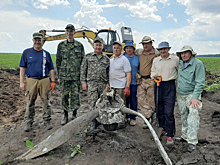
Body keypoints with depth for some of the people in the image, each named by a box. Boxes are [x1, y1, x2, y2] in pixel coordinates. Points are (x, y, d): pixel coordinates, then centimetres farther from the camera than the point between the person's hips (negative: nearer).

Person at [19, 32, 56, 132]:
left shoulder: (46, 54, 10)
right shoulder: (27, 52, 8)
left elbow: (51, 69, 12)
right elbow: (22, 68, 6)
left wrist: (53, 81, 4)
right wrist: (21, 82, -1)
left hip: (44, 80, 1)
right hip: (31, 80, 0)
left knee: (46, 102, 3)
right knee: (30, 103, 4)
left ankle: (47, 121, 14)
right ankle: (28, 123, 15)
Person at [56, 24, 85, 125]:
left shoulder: (79, 45, 6)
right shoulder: (61, 45, 8)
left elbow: (83, 61, 7)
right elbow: (58, 61, 9)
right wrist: (58, 76, 5)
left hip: (76, 75, -1)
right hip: (64, 75, 1)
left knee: (75, 95, 2)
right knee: (64, 95, 6)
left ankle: (74, 115, 17)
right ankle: (65, 115, 19)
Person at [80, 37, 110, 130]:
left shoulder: (106, 59, 12)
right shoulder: (88, 57, 7)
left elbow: (109, 73, 15)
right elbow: (83, 70, 6)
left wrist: (108, 83, 5)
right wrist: (83, 82, 0)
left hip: (103, 84, 2)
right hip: (91, 83, -2)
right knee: (93, 103, -6)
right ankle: (94, 122, 1)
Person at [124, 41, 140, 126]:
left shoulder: (137, 58, 7)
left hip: (134, 83, 0)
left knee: (133, 101, 3)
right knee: (125, 100, 4)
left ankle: (132, 118, 15)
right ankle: (125, 117, 19)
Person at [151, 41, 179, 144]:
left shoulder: (175, 59, 0)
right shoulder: (155, 60, 9)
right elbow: (152, 71, 19)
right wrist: (154, 75, -4)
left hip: (170, 86, -4)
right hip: (158, 86, 4)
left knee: (169, 112, -8)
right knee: (159, 110, 11)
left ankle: (170, 135, 3)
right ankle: (163, 128, 32)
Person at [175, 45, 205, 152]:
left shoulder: (198, 64, -10)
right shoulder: (180, 63, 8)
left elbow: (200, 83, -14)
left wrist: (195, 97, -20)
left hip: (192, 95, -6)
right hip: (180, 95, 6)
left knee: (193, 118, -9)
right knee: (184, 117, 14)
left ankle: (192, 142, -2)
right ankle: (185, 136, 27)